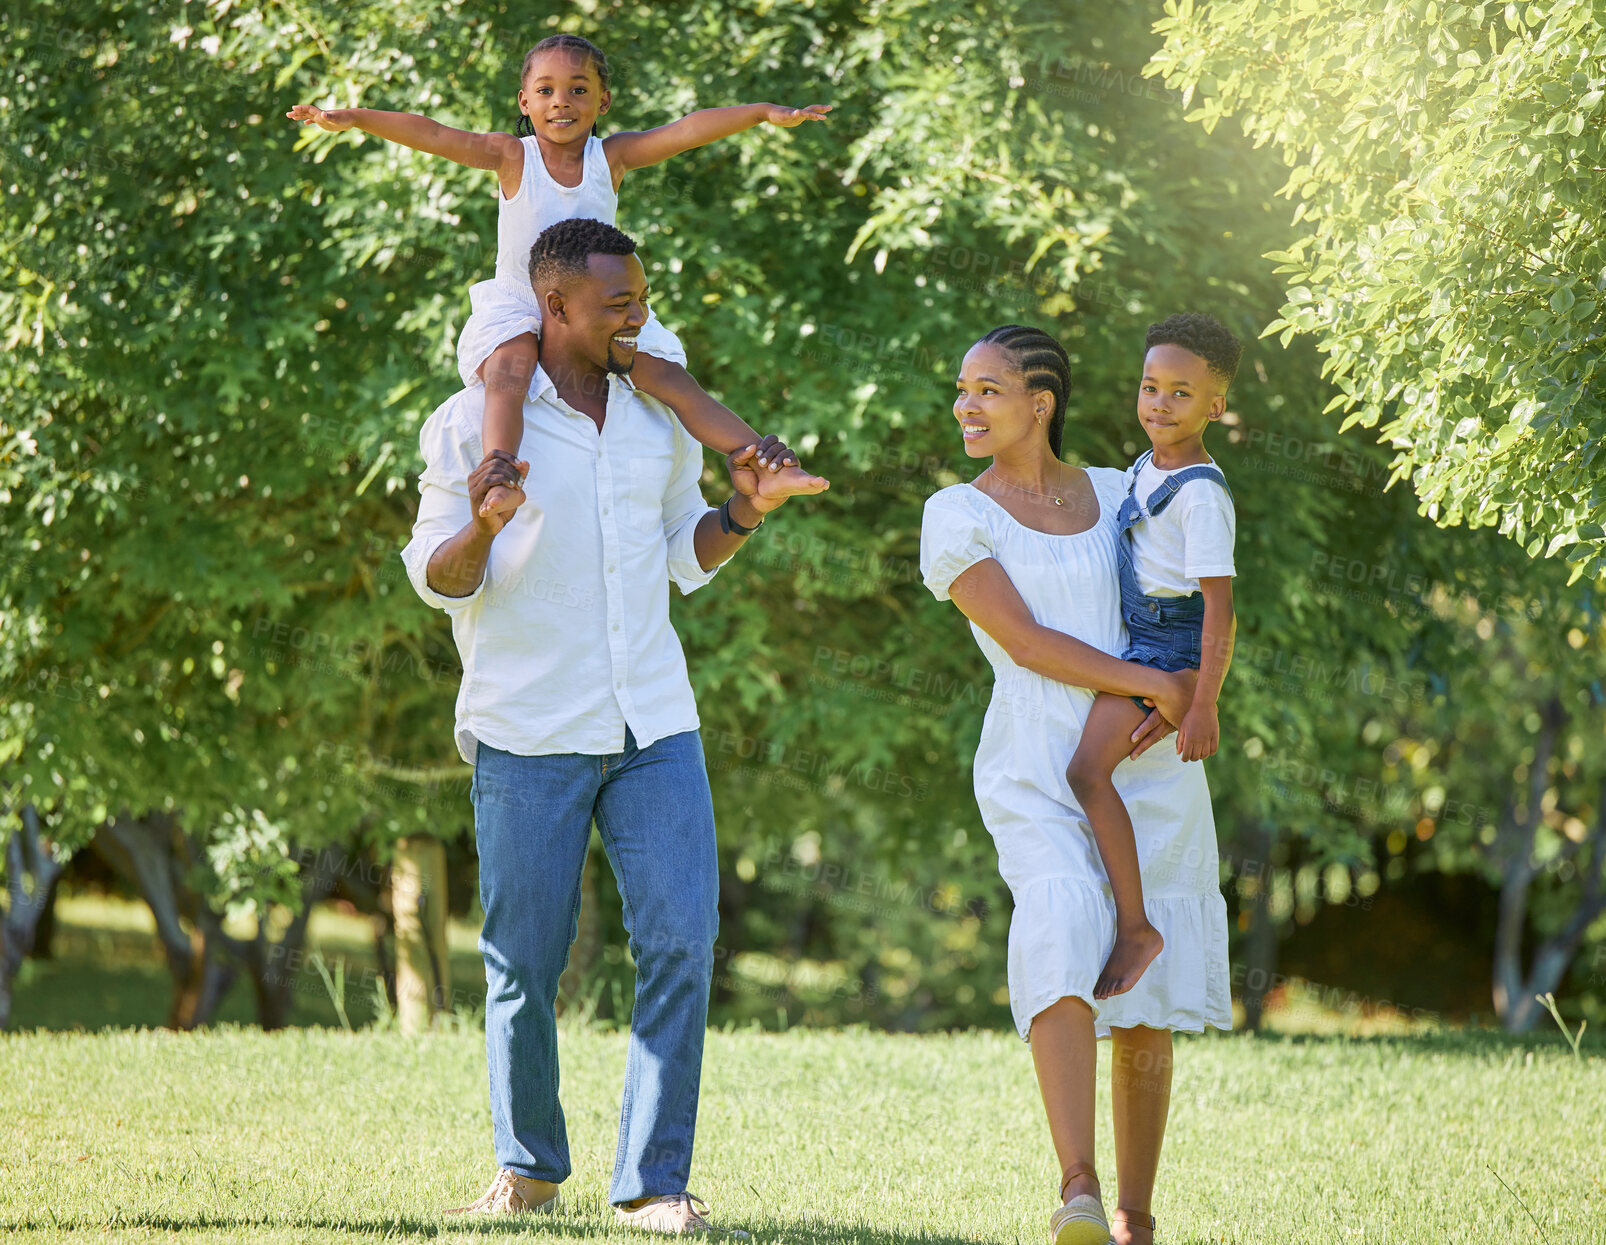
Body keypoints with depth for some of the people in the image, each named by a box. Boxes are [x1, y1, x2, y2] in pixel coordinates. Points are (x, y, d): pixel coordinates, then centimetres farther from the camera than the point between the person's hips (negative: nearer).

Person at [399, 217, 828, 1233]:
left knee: (682, 941, -7)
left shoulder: (660, 416, 10)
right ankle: (530, 1163, 24)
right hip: (529, 733, -3)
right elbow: (440, 581, -2)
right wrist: (482, 527, -23)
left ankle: (654, 1182, -2)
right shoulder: (474, 424, -4)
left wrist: (744, 513, 0)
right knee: (526, 963, 3)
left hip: (655, 726, 4)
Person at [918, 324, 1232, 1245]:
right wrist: (1153, 684, -13)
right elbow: (1024, 643, -8)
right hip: (1037, 775, -3)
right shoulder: (957, 518, 2)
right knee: (1065, 934, -29)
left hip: (1149, 773, 4)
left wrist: (1189, 694, -7)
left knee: (1146, 1010, 2)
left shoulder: (1117, 496, 12)